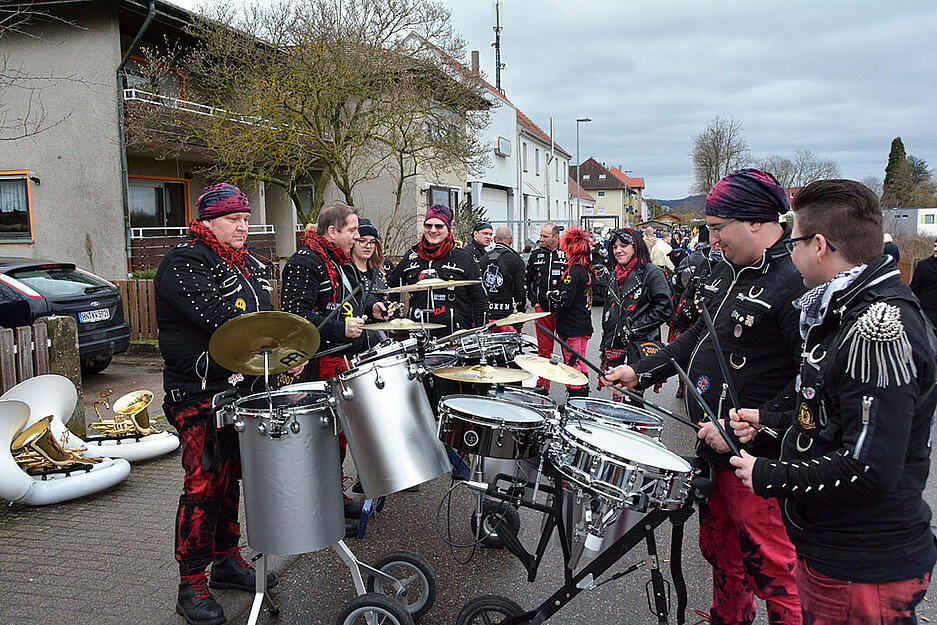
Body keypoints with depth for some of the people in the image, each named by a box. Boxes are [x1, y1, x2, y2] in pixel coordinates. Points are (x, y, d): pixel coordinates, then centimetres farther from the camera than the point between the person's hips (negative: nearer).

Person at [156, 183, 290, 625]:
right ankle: (191, 585, 9)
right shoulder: (183, 264, -12)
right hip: (200, 398, -8)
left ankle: (227, 561, 30)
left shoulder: (248, 265, 16)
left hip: (243, 389, 8)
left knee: (230, 479, 16)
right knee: (204, 486, -4)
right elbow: (220, 319, -25)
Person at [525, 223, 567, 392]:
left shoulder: (566, 255, 0)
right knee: (544, 350, 9)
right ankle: (542, 386, 18)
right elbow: (527, 281, 15)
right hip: (542, 310, 3)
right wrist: (534, 302, 6)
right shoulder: (535, 255, 9)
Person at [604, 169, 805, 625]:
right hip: (714, 445, 9)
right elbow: (702, 335, 20)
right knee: (719, 549, 25)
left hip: (758, 457, -9)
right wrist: (642, 371, 14)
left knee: (771, 569, 4)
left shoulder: (794, 282, -20)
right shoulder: (728, 269, 10)